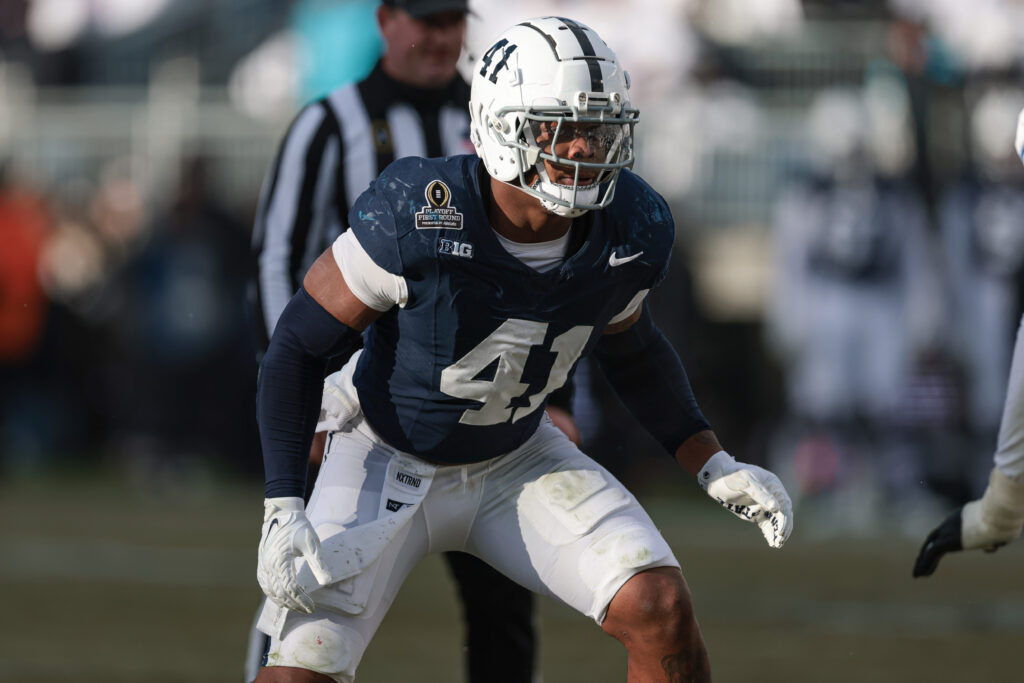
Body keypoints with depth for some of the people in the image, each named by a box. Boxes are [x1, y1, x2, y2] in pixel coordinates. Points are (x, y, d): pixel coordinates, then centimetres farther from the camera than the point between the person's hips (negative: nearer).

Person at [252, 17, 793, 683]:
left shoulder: (630, 231, -17)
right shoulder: (416, 219, -31)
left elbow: (632, 349, 8)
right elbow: (300, 345, -19)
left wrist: (715, 467, 0)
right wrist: (283, 513, -26)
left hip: (518, 461, 4)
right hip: (392, 460, -4)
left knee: (660, 609, -16)